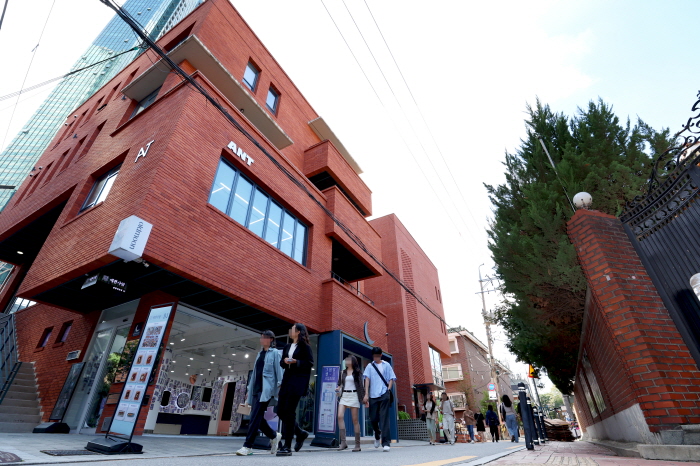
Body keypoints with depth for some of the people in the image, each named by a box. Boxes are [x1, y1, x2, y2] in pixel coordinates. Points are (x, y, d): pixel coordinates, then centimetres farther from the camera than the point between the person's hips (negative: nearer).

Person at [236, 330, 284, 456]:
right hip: (256, 389, 8)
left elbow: (278, 370, -7)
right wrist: (250, 389, 20)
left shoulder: (275, 353, -1)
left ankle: (247, 446, -3)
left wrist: (280, 385, -16)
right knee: (257, 417, 7)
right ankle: (274, 436, 25)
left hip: (266, 389, -8)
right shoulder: (260, 354, 20)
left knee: (256, 416, -11)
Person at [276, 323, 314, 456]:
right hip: (287, 379, 7)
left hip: (298, 381, -7)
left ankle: (287, 446, 4)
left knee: (289, 411, -7)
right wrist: (284, 361, -5)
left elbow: (310, 363, -8)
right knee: (280, 410, 6)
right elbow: (281, 363, 17)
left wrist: (296, 362, -19)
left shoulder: (305, 346, -2)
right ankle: (300, 433, 25)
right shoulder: (287, 346, 17)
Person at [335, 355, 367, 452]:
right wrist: (338, 389, 0)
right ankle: (343, 441, -11)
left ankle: (357, 445, 8)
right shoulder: (343, 373, 15)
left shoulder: (357, 372, 4)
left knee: (355, 420, -1)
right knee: (340, 416, -15)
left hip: (354, 395, -3)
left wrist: (363, 397, -3)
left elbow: (360, 385, 2)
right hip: (344, 396, 4)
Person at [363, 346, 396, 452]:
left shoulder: (386, 365, 9)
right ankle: (377, 435, 35)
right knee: (373, 418, 6)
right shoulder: (370, 366, 10)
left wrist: (388, 390, -6)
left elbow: (391, 379, 9)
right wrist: (366, 394, -8)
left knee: (384, 418, -8)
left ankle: (386, 442, -3)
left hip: (384, 395, -1)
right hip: (373, 396, 2)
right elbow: (367, 379, 2)